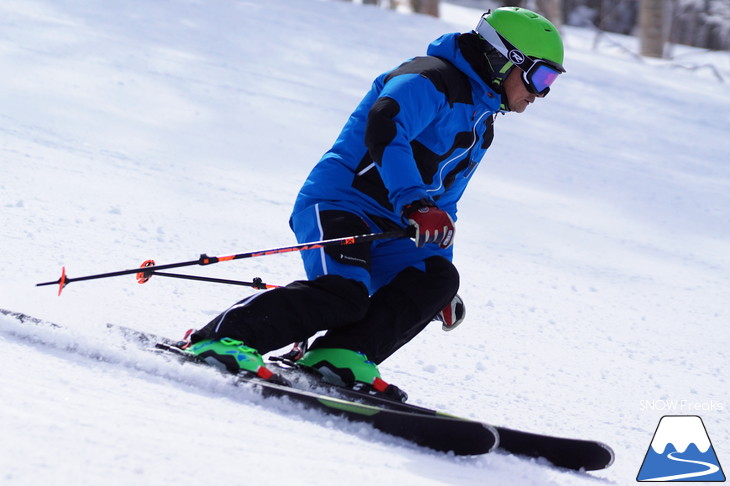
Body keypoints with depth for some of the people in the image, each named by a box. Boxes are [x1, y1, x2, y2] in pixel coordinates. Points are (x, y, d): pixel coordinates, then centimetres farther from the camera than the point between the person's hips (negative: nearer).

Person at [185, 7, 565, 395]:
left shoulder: (480, 128, 24)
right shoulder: (431, 79, -7)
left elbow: (442, 206, 33)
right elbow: (384, 131, -26)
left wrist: (444, 288, 30)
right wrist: (414, 204, -37)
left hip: (383, 229, 9)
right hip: (337, 201, -9)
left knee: (436, 278, -15)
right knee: (342, 294, -29)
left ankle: (341, 354, -22)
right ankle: (221, 337, -23)